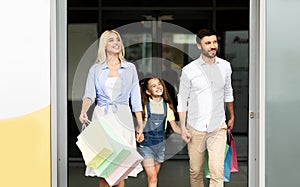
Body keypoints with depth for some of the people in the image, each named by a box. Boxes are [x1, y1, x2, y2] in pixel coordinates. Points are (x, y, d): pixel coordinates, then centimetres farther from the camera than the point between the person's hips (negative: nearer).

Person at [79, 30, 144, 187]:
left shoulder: (130, 68, 10)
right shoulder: (96, 69, 9)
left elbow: (135, 98, 10)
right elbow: (89, 94, -3)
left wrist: (140, 125, 5)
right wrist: (83, 111, -23)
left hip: (122, 117, 0)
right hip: (101, 117, 0)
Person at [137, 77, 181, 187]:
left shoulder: (167, 106, 4)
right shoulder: (144, 106, -8)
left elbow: (175, 127, 6)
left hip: (160, 144, 4)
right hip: (145, 144, -4)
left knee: (153, 177, 11)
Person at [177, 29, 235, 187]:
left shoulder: (225, 66, 4)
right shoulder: (189, 70, -5)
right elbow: (182, 101, 0)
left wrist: (232, 117, 22)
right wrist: (183, 128, -3)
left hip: (218, 128, 1)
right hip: (195, 128, -1)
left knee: (217, 171, -7)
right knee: (195, 171, 9)